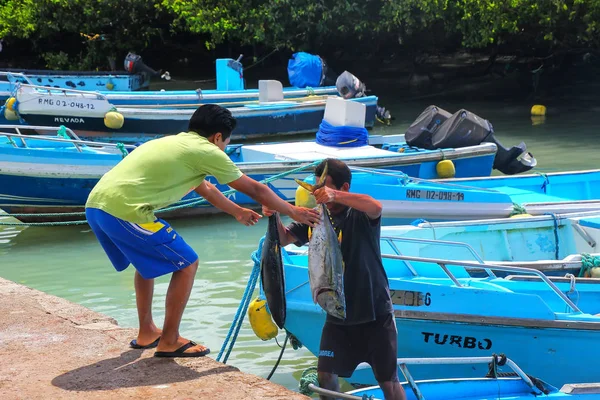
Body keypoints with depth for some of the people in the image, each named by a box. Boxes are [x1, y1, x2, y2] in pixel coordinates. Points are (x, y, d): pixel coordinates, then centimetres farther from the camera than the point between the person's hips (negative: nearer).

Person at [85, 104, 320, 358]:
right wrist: (293, 212, 24)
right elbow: (255, 190, 11)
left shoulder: (174, 143, 27)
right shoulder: (206, 151, 2)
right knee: (186, 264, 6)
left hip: (95, 204, 9)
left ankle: (146, 333, 37)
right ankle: (169, 342, 14)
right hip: (124, 211, -9)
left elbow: (205, 188, 43)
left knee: (148, 259, 31)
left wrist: (237, 212, 55)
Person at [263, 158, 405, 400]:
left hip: (375, 311, -4)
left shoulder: (360, 215, -12)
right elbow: (284, 239, -4)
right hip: (338, 314, 4)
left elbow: (375, 207, -35)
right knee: (325, 375, 2)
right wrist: (274, 216, -25)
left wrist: (334, 196, -48)